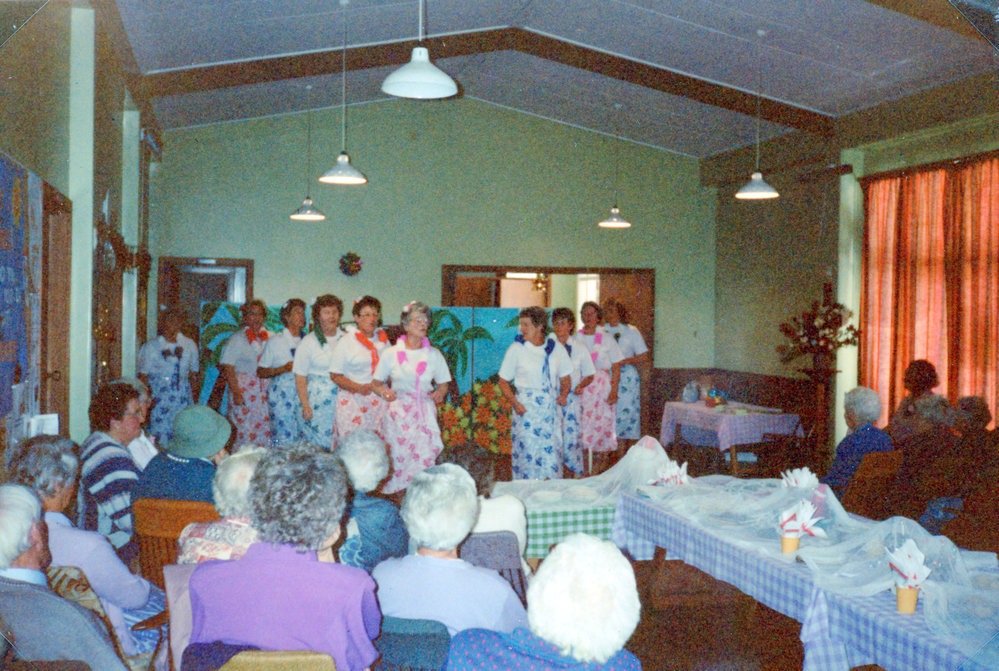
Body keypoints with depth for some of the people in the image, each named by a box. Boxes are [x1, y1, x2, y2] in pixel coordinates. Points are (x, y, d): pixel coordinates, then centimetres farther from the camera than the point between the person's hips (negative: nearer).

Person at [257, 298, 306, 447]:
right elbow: (260, 372, 0)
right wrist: (284, 369, -13)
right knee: (283, 437, -9)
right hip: (281, 396, -4)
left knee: (302, 437, -1)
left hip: (302, 394, 4)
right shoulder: (275, 341, 2)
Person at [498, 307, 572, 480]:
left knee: (552, 453, 0)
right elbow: (503, 381, 4)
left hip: (551, 407, 2)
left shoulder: (557, 348, 8)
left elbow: (565, 378, 18)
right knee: (527, 454, -5)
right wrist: (514, 403, -10)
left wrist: (563, 395, -1)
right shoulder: (516, 349, 1)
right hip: (526, 408, -2)